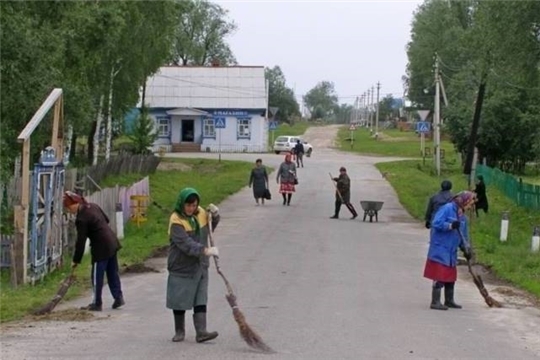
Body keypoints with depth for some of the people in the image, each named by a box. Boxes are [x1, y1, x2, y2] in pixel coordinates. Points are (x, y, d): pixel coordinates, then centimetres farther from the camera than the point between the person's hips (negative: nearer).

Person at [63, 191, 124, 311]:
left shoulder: (81, 218, -17)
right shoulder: (93, 206, 7)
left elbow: (80, 241, -15)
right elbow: (106, 219, 20)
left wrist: (76, 260, -8)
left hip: (101, 248, -9)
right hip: (112, 242, 9)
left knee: (97, 277, 1)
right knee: (113, 273, 16)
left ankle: (96, 303, 8)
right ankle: (118, 297, 19)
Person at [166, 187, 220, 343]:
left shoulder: (200, 213, 1)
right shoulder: (176, 220, -19)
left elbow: (210, 228, 20)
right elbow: (186, 244, -29)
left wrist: (215, 215, -1)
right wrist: (205, 250, -39)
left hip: (200, 266, 5)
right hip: (181, 267, -5)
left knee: (200, 300, 0)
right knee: (180, 301, 7)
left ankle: (201, 332, -1)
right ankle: (179, 331, 22)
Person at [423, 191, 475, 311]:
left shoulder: (463, 216, 13)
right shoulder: (447, 208, -13)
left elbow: (463, 235, 17)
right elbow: (436, 223, -20)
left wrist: (466, 249, 6)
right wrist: (450, 226, -27)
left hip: (451, 251, 9)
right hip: (440, 249, -8)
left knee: (451, 276, 14)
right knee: (439, 276, -8)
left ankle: (449, 301, 26)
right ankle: (435, 302, -3)